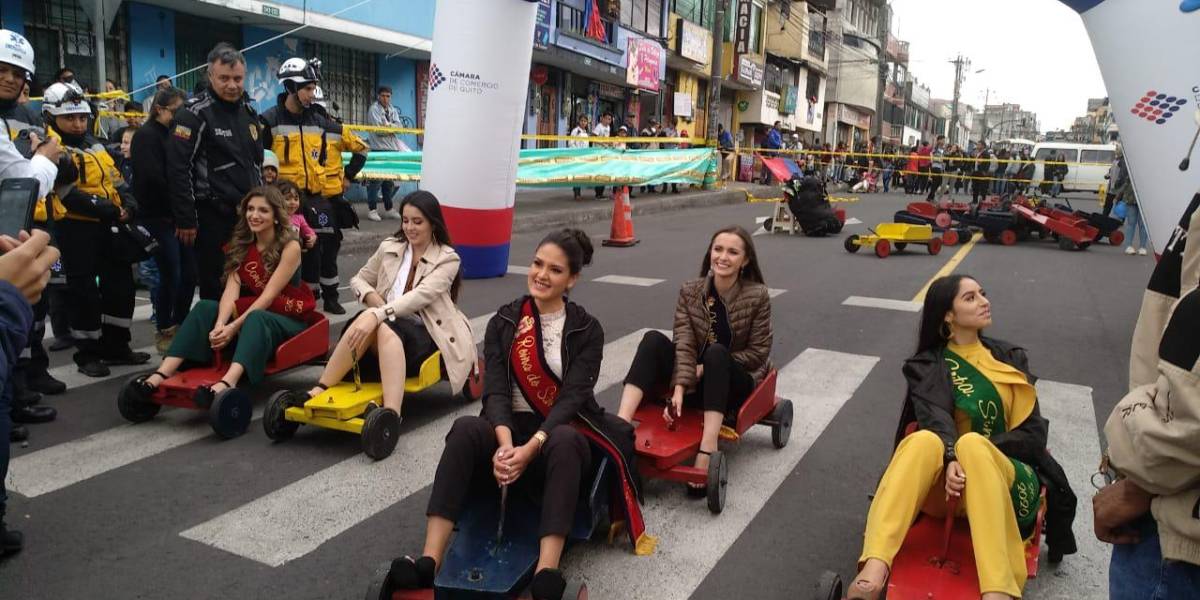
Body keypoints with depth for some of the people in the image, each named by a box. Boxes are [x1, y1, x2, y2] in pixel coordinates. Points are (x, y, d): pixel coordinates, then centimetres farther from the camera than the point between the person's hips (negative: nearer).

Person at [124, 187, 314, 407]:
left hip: (288, 320, -6)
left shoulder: (290, 247, -12)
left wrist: (234, 327, -30)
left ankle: (227, 383, -62)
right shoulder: (242, 245, 5)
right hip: (252, 312, 6)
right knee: (204, 308, -18)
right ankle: (162, 374, -32)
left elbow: (268, 296, -21)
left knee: (255, 319, -37)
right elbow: (231, 289, -10)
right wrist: (220, 324, -28)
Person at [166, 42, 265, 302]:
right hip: (213, 219, -6)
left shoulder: (249, 111, 13)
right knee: (215, 289, 0)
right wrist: (186, 220, -14)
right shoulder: (194, 114, -9)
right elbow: (178, 169, -13)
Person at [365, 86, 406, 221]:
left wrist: (389, 125, -15)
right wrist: (393, 128, -5)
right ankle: (372, 209, -1)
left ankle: (389, 208, 21)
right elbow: (378, 130, -15)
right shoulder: (373, 110, -4)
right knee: (376, 179, -8)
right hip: (378, 148, -7)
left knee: (390, 179, 12)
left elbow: (400, 126, 2)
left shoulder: (393, 110, 16)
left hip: (392, 148, 7)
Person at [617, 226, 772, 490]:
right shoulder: (690, 292, -3)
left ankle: (708, 450, -45)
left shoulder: (758, 296, -9)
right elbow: (684, 345, -12)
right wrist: (680, 388, -28)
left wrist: (709, 367, -14)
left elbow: (758, 352, -7)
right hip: (697, 380, 3)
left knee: (716, 353, -35)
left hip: (737, 381, -3)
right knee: (653, 340, -22)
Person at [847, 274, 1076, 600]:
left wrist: (977, 451, -14)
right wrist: (951, 458, -35)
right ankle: (873, 572, -54)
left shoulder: (1011, 359, 15)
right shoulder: (927, 366, 7)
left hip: (1006, 475, 1)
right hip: (945, 475, -1)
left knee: (972, 444, -35)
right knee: (925, 440, -37)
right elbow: (935, 418, -13)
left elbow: (1033, 432, 4)